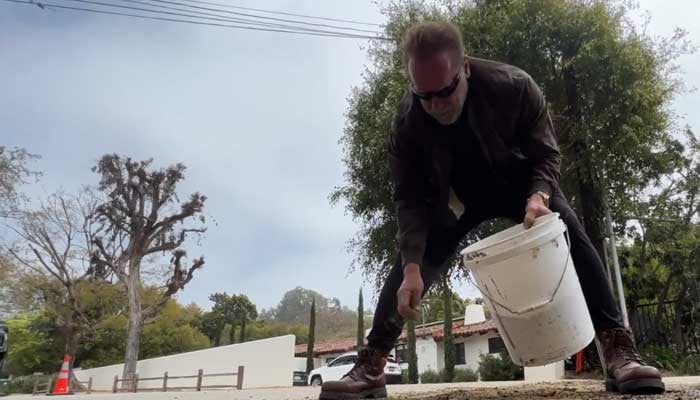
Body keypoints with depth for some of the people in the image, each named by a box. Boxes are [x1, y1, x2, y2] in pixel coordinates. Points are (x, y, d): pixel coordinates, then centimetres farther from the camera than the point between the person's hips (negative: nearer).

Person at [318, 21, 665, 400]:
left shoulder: (514, 86, -31)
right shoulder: (406, 122, -29)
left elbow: (545, 154, -19)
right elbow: (410, 198, -24)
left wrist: (538, 195, -41)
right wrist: (412, 269, -35)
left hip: (519, 182, 0)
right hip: (455, 196, 1)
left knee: (572, 238, -23)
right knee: (410, 259, -13)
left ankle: (619, 351, -16)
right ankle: (370, 367, -7)